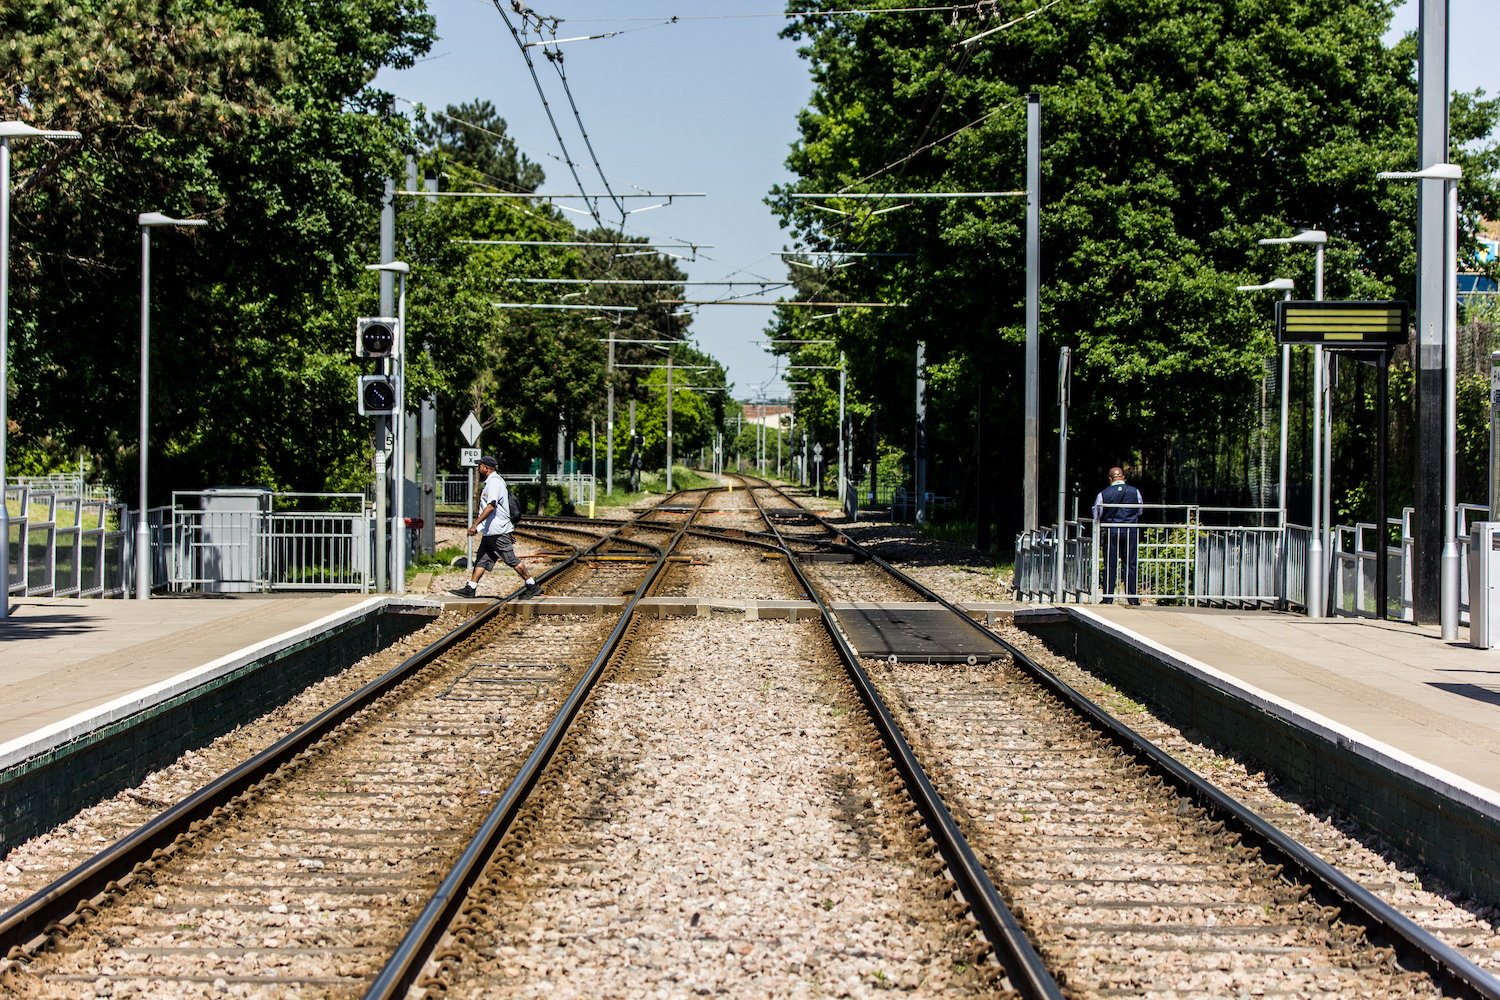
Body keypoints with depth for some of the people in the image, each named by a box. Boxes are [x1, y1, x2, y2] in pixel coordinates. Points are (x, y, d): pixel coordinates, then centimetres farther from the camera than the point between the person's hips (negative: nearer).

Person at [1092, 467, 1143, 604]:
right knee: (1130, 565, 5)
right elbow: (1140, 511, 16)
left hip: (1111, 531, -1)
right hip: (1131, 531, 1)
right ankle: (1132, 597, 4)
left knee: (1110, 566, 4)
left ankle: (1108, 597, 3)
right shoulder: (1134, 492, 1)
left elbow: (1096, 516, 4)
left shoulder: (1103, 494, -3)